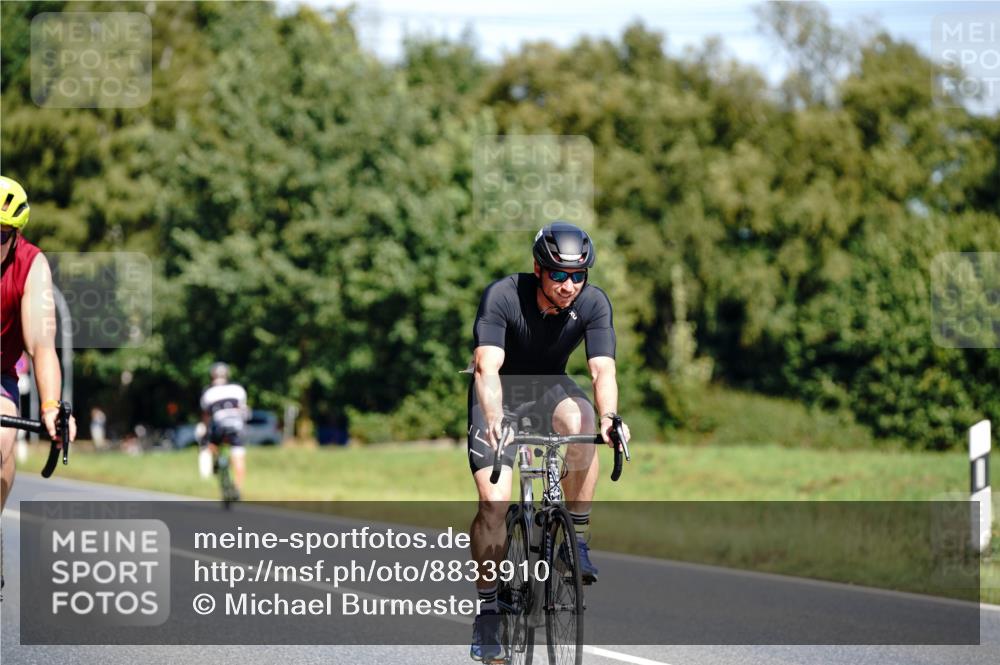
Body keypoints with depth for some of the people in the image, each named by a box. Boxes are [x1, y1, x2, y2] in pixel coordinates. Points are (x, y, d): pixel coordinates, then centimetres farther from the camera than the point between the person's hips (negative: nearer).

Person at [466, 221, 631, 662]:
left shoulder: (593, 303, -20)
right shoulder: (502, 296, -28)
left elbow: (603, 369, -29)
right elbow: (487, 368, -37)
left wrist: (609, 418, -49)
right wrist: (493, 420, -55)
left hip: (549, 388, 2)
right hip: (500, 393, -2)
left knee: (580, 420, -34)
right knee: (494, 501, -18)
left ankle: (578, 541, -21)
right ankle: (487, 614, -7)